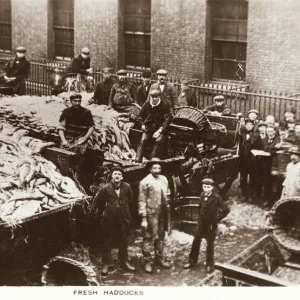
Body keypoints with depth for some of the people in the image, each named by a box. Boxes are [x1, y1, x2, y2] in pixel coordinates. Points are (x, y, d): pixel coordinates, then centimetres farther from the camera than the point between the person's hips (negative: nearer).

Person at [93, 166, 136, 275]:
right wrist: (102, 211, 7)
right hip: (109, 220, -2)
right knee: (108, 242, 6)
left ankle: (124, 262, 29)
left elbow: (130, 200, 11)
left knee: (123, 242, 14)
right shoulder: (106, 188, -13)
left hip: (123, 219, 3)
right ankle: (106, 264, 16)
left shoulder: (127, 187, -7)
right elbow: (97, 201, 0)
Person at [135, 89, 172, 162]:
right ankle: (138, 160, -23)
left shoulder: (164, 105, -9)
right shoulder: (147, 104, 1)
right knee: (143, 140, -20)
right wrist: (143, 124, 3)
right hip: (148, 127, 2)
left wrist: (160, 130, -19)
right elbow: (141, 115, 19)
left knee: (159, 140, -29)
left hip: (160, 128, -2)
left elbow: (168, 119, -11)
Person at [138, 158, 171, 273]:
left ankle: (159, 258, 30)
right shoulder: (145, 182, -12)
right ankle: (148, 261, 10)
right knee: (149, 237, -1)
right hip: (151, 213, -6)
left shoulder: (164, 179, 7)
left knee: (160, 237, 16)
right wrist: (143, 218, -15)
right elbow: (142, 201, -12)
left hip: (162, 213, 6)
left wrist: (166, 207, 14)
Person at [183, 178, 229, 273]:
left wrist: (217, 219, -11)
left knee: (210, 244, 7)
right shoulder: (202, 195, 0)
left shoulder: (216, 197, -16)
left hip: (211, 224, -5)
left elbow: (226, 210, -16)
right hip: (201, 223, 5)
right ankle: (192, 261, 20)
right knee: (196, 242, 8)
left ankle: (209, 265, 19)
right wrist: (200, 217, 10)